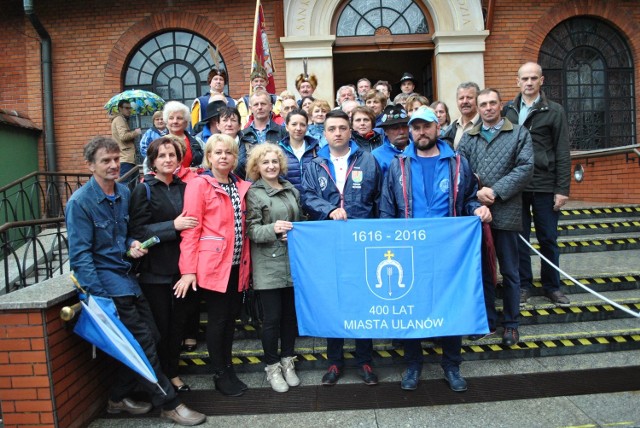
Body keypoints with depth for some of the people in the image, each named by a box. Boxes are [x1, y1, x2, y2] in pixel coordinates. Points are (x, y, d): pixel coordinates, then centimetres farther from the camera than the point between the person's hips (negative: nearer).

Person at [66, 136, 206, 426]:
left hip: (125, 276, 7)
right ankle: (168, 404, 11)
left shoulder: (123, 193, 8)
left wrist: (132, 245, -2)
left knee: (149, 337, 9)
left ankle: (119, 398, 28)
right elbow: (80, 255, -15)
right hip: (105, 280, -7)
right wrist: (98, 295, -20)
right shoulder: (80, 202, -13)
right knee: (143, 343, -4)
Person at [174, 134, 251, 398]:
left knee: (231, 316, 13)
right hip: (213, 264, -5)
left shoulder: (241, 186, 11)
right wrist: (189, 270, -14)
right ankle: (220, 375, 22)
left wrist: (246, 262, 6)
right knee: (218, 319, 5)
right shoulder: (199, 184, -6)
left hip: (237, 265, 5)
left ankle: (228, 368, 31)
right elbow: (191, 229, -10)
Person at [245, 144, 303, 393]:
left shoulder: (292, 190, 13)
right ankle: (272, 367, 20)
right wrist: (273, 229, -26)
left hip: (292, 261, 5)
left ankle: (287, 361, 28)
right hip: (268, 265, -4)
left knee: (291, 313, 11)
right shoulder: (254, 193, -2)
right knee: (272, 317, 2)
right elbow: (252, 230, -9)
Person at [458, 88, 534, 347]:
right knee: (481, 270, 11)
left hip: (506, 212, -2)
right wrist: (476, 193, -15)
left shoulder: (519, 133, 6)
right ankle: (487, 321, 25)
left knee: (509, 272, 7)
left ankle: (511, 324, 21)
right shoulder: (468, 138, 12)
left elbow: (525, 167, -6)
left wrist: (496, 191, -14)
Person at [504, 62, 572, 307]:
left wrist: (562, 189, -6)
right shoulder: (508, 111, 6)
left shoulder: (554, 111, 2)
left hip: (545, 186, -1)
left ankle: (552, 286, 23)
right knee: (519, 238, 8)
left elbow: (562, 154, -1)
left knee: (548, 239, 8)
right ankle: (523, 285, 21)